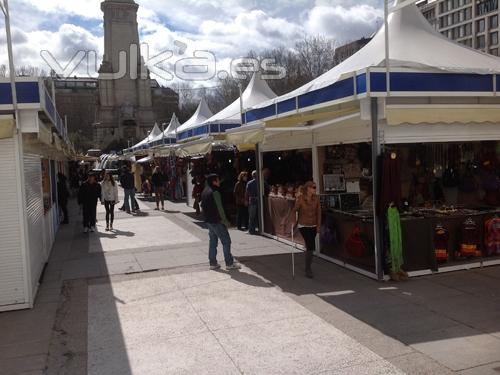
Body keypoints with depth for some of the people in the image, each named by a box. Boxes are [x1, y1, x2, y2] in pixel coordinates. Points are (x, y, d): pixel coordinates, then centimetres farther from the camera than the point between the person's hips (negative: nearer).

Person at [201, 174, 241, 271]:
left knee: (212, 241, 14)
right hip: (217, 221, -9)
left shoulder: (205, 192, 11)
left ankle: (213, 263, 17)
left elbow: (203, 206, 18)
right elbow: (219, 208, -19)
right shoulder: (215, 192, -18)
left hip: (208, 221, 9)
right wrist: (225, 221, -13)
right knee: (226, 241, -2)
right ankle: (229, 263, 1)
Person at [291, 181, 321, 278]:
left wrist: (318, 226, 0)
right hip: (303, 226, -4)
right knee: (311, 246, -15)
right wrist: (294, 222, -5)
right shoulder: (300, 199, -16)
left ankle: (308, 266, 35)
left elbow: (318, 212, 0)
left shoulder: (316, 198, -7)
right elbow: (294, 211, -2)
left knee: (309, 246, 16)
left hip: (313, 226, 4)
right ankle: (308, 269, -4)